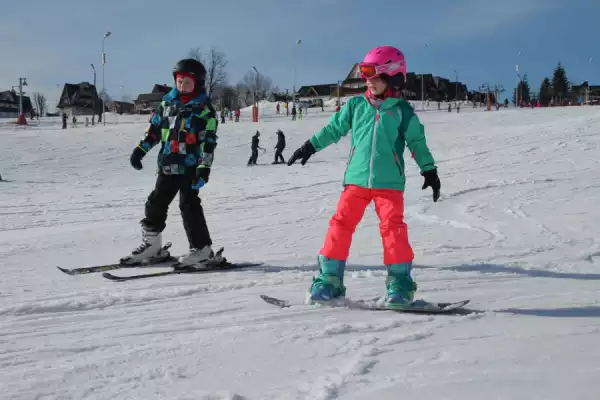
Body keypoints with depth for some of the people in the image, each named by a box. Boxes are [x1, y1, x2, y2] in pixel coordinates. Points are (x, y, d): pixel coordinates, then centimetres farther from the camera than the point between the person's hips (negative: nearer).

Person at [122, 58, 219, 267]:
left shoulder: (205, 109, -6)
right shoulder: (167, 103, 10)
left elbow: (209, 142, -10)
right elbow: (154, 130, 18)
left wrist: (204, 167, -18)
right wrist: (140, 150, 11)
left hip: (190, 167, -6)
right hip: (167, 165, 6)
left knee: (189, 205, -9)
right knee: (156, 203, 9)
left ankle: (201, 247, 0)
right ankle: (151, 244, 22)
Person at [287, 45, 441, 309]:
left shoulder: (402, 111, 2)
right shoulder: (356, 105, 9)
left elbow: (417, 142, 6)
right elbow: (334, 128, 17)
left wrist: (429, 170, 1)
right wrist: (310, 146, 17)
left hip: (389, 182, -2)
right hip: (356, 179, 3)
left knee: (393, 227, -10)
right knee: (341, 224, -2)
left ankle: (400, 282, 2)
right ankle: (329, 278, 6)